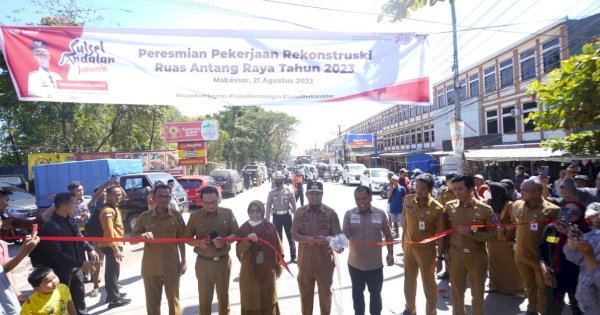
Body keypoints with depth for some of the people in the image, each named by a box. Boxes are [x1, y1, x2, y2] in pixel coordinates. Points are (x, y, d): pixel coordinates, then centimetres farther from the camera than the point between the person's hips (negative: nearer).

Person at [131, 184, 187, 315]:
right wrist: (142, 235, -25)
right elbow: (132, 240, -4)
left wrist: (183, 262, 0)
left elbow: (181, 241, 2)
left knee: (173, 300, 14)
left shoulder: (177, 216, -3)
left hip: (172, 266, 0)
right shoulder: (144, 217, -4)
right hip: (150, 267, 0)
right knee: (152, 302, 13)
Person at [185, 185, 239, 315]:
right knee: (204, 297, 10)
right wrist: (198, 243, -19)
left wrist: (224, 241, -21)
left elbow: (236, 233, -1)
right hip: (203, 262, -1)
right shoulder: (195, 216, -6)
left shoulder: (228, 213, -5)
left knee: (224, 295, 17)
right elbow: (187, 238, 1)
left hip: (223, 261, 1)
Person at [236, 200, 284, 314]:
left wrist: (278, 268, 3)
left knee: (268, 299, 13)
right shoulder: (243, 229, -4)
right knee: (251, 300, 8)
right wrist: (248, 240, -30)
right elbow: (239, 250, -12)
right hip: (250, 271, 0)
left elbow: (278, 248, 1)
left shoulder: (270, 227, -4)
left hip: (268, 270, 0)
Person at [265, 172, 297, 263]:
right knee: (278, 237, 10)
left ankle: (293, 256, 20)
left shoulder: (288, 192, -3)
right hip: (277, 216, 0)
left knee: (290, 237, 8)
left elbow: (293, 205, 1)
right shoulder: (271, 193, -2)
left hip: (287, 215, 0)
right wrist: (267, 219, 1)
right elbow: (268, 206, 2)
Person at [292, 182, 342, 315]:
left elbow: (338, 235, -8)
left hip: (325, 262, -1)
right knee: (305, 294, 18)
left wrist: (327, 239, -30)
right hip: (305, 262, 2)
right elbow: (294, 234, -5)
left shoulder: (331, 213, -6)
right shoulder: (300, 212, -1)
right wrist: (308, 239, -24)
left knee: (325, 293, 14)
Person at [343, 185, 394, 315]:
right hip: (355, 264, 0)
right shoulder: (349, 214, -8)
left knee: (375, 293, 17)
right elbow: (345, 234, -15)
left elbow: (388, 235, 4)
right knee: (357, 293, 20)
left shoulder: (380, 214, -6)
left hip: (375, 264, 0)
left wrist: (390, 253, 0)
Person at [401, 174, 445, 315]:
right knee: (409, 280, 21)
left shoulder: (437, 208, -19)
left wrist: (440, 257, -11)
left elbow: (440, 234, -12)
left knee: (429, 284, 13)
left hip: (426, 249, -4)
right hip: (409, 247, 5)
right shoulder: (408, 200, -7)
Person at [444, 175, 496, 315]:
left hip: (477, 256, -1)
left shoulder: (485, 209, -10)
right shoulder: (449, 206, -3)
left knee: (477, 293, 15)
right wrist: (445, 252, 2)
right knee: (457, 292, 14)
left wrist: (471, 233, -21)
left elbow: (492, 234, -6)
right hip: (455, 255, 2)